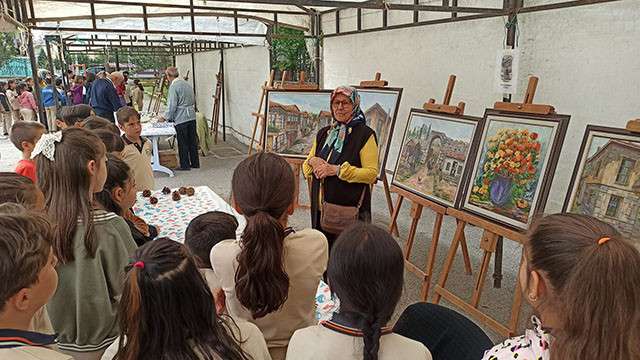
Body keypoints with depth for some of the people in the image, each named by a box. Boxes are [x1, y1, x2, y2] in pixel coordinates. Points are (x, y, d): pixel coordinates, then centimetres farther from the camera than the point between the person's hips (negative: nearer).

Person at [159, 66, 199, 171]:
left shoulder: (173, 86, -12)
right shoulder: (187, 84, 12)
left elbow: (172, 106, -14)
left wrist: (165, 117, -3)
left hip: (181, 118, -7)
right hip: (191, 116, 7)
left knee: (182, 143, 2)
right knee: (192, 141, 12)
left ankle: (185, 165, 8)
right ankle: (195, 163, 19)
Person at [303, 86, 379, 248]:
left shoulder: (365, 134, -5)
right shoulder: (323, 133, 13)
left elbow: (372, 174, -14)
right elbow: (306, 170, 16)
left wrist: (337, 170, -20)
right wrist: (312, 160, -8)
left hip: (350, 209, -5)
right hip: (320, 208, 5)